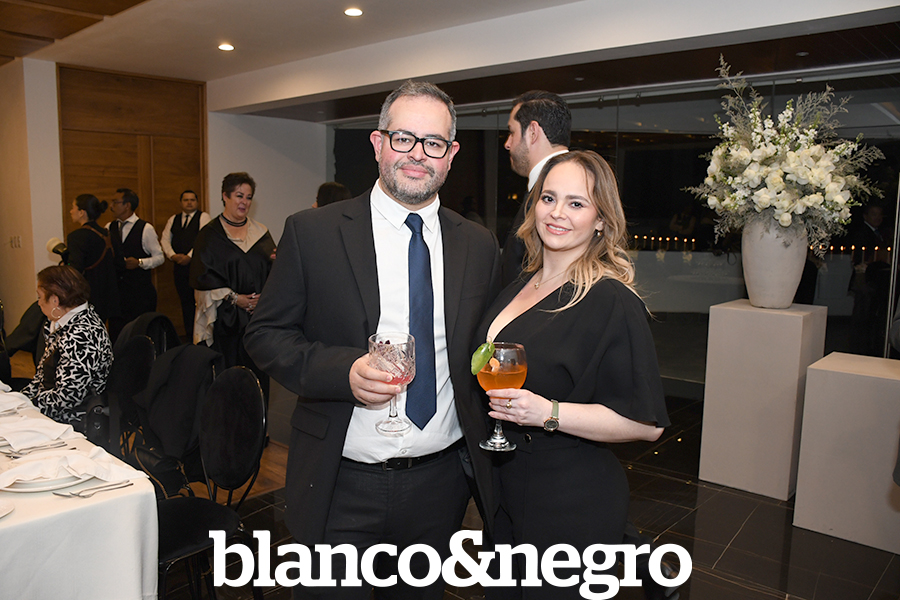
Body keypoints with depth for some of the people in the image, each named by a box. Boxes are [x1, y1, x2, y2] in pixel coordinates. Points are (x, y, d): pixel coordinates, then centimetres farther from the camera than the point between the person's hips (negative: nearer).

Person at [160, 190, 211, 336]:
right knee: (186, 302, 9)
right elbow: (165, 240, 13)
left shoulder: (203, 217, 1)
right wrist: (173, 255, -5)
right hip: (179, 266, 5)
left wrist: (189, 256, -16)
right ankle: (189, 334, 16)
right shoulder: (173, 219, 18)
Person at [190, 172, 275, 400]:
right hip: (225, 320, -3)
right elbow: (203, 278, -3)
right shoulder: (210, 235, 3)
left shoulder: (261, 232, 12)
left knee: (258, 379, 2)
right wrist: (234, 298, -11)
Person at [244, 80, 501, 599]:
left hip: (441, 483, 3)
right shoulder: (312, 232, -6)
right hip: (340, 488, -2)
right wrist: (342, 369, -20)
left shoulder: (480, 246, 3)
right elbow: (266, 335, -4)